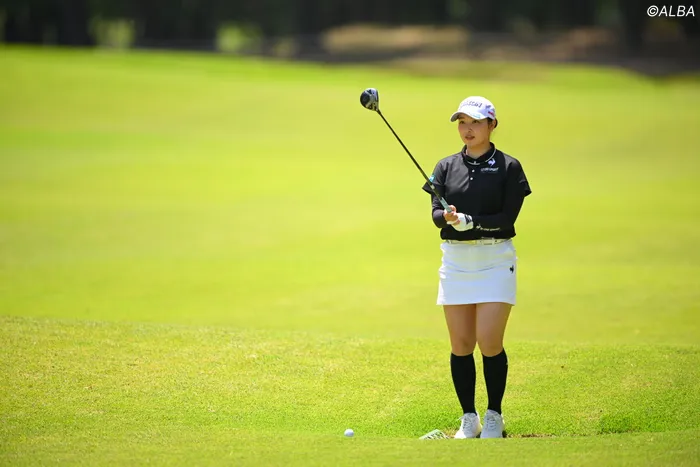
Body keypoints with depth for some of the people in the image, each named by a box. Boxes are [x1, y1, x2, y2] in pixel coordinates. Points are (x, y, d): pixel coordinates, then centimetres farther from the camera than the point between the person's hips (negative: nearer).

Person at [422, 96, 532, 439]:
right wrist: (448, 218, -23)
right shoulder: (447, 167, 10)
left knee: (489, 341, -11)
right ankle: (468, 418, 13)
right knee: (461, 345, 2)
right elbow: (436, 213, 0)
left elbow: (507, 217, -8)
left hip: (495, 259, -3)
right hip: (455, 259, 3)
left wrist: (469, 221, -19)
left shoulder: (508, 167, 0)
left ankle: (494, 416, 5)